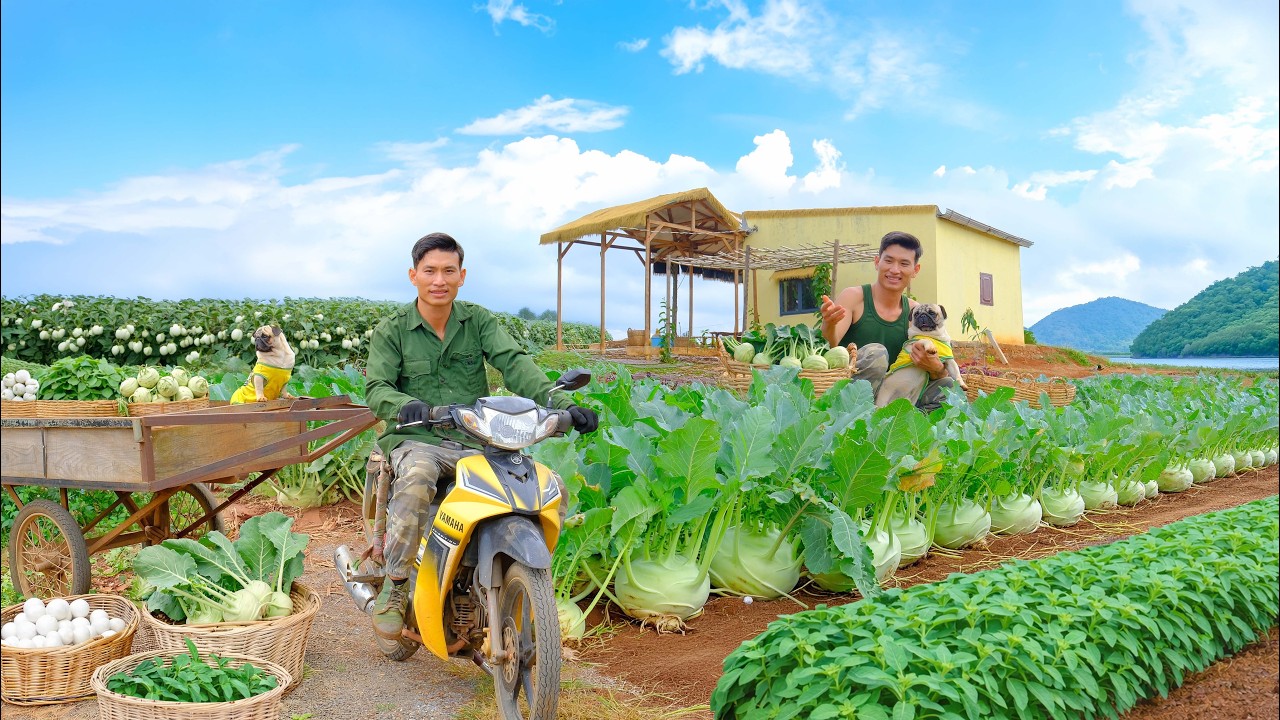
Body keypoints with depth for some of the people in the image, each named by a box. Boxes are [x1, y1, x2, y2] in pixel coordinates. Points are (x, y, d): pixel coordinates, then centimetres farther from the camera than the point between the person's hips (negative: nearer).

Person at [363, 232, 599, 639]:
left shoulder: (479, 321, 8)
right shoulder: (391, 331, 4)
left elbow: (514, 363, -7)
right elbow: (376, 387, -7)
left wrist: (561, 404, -26)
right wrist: (406, 404, -33)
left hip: (477, 442, 3)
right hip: (417, 441, -2)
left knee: (552, 487, -17)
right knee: (416, 481, -38)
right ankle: (394, 588, -19)